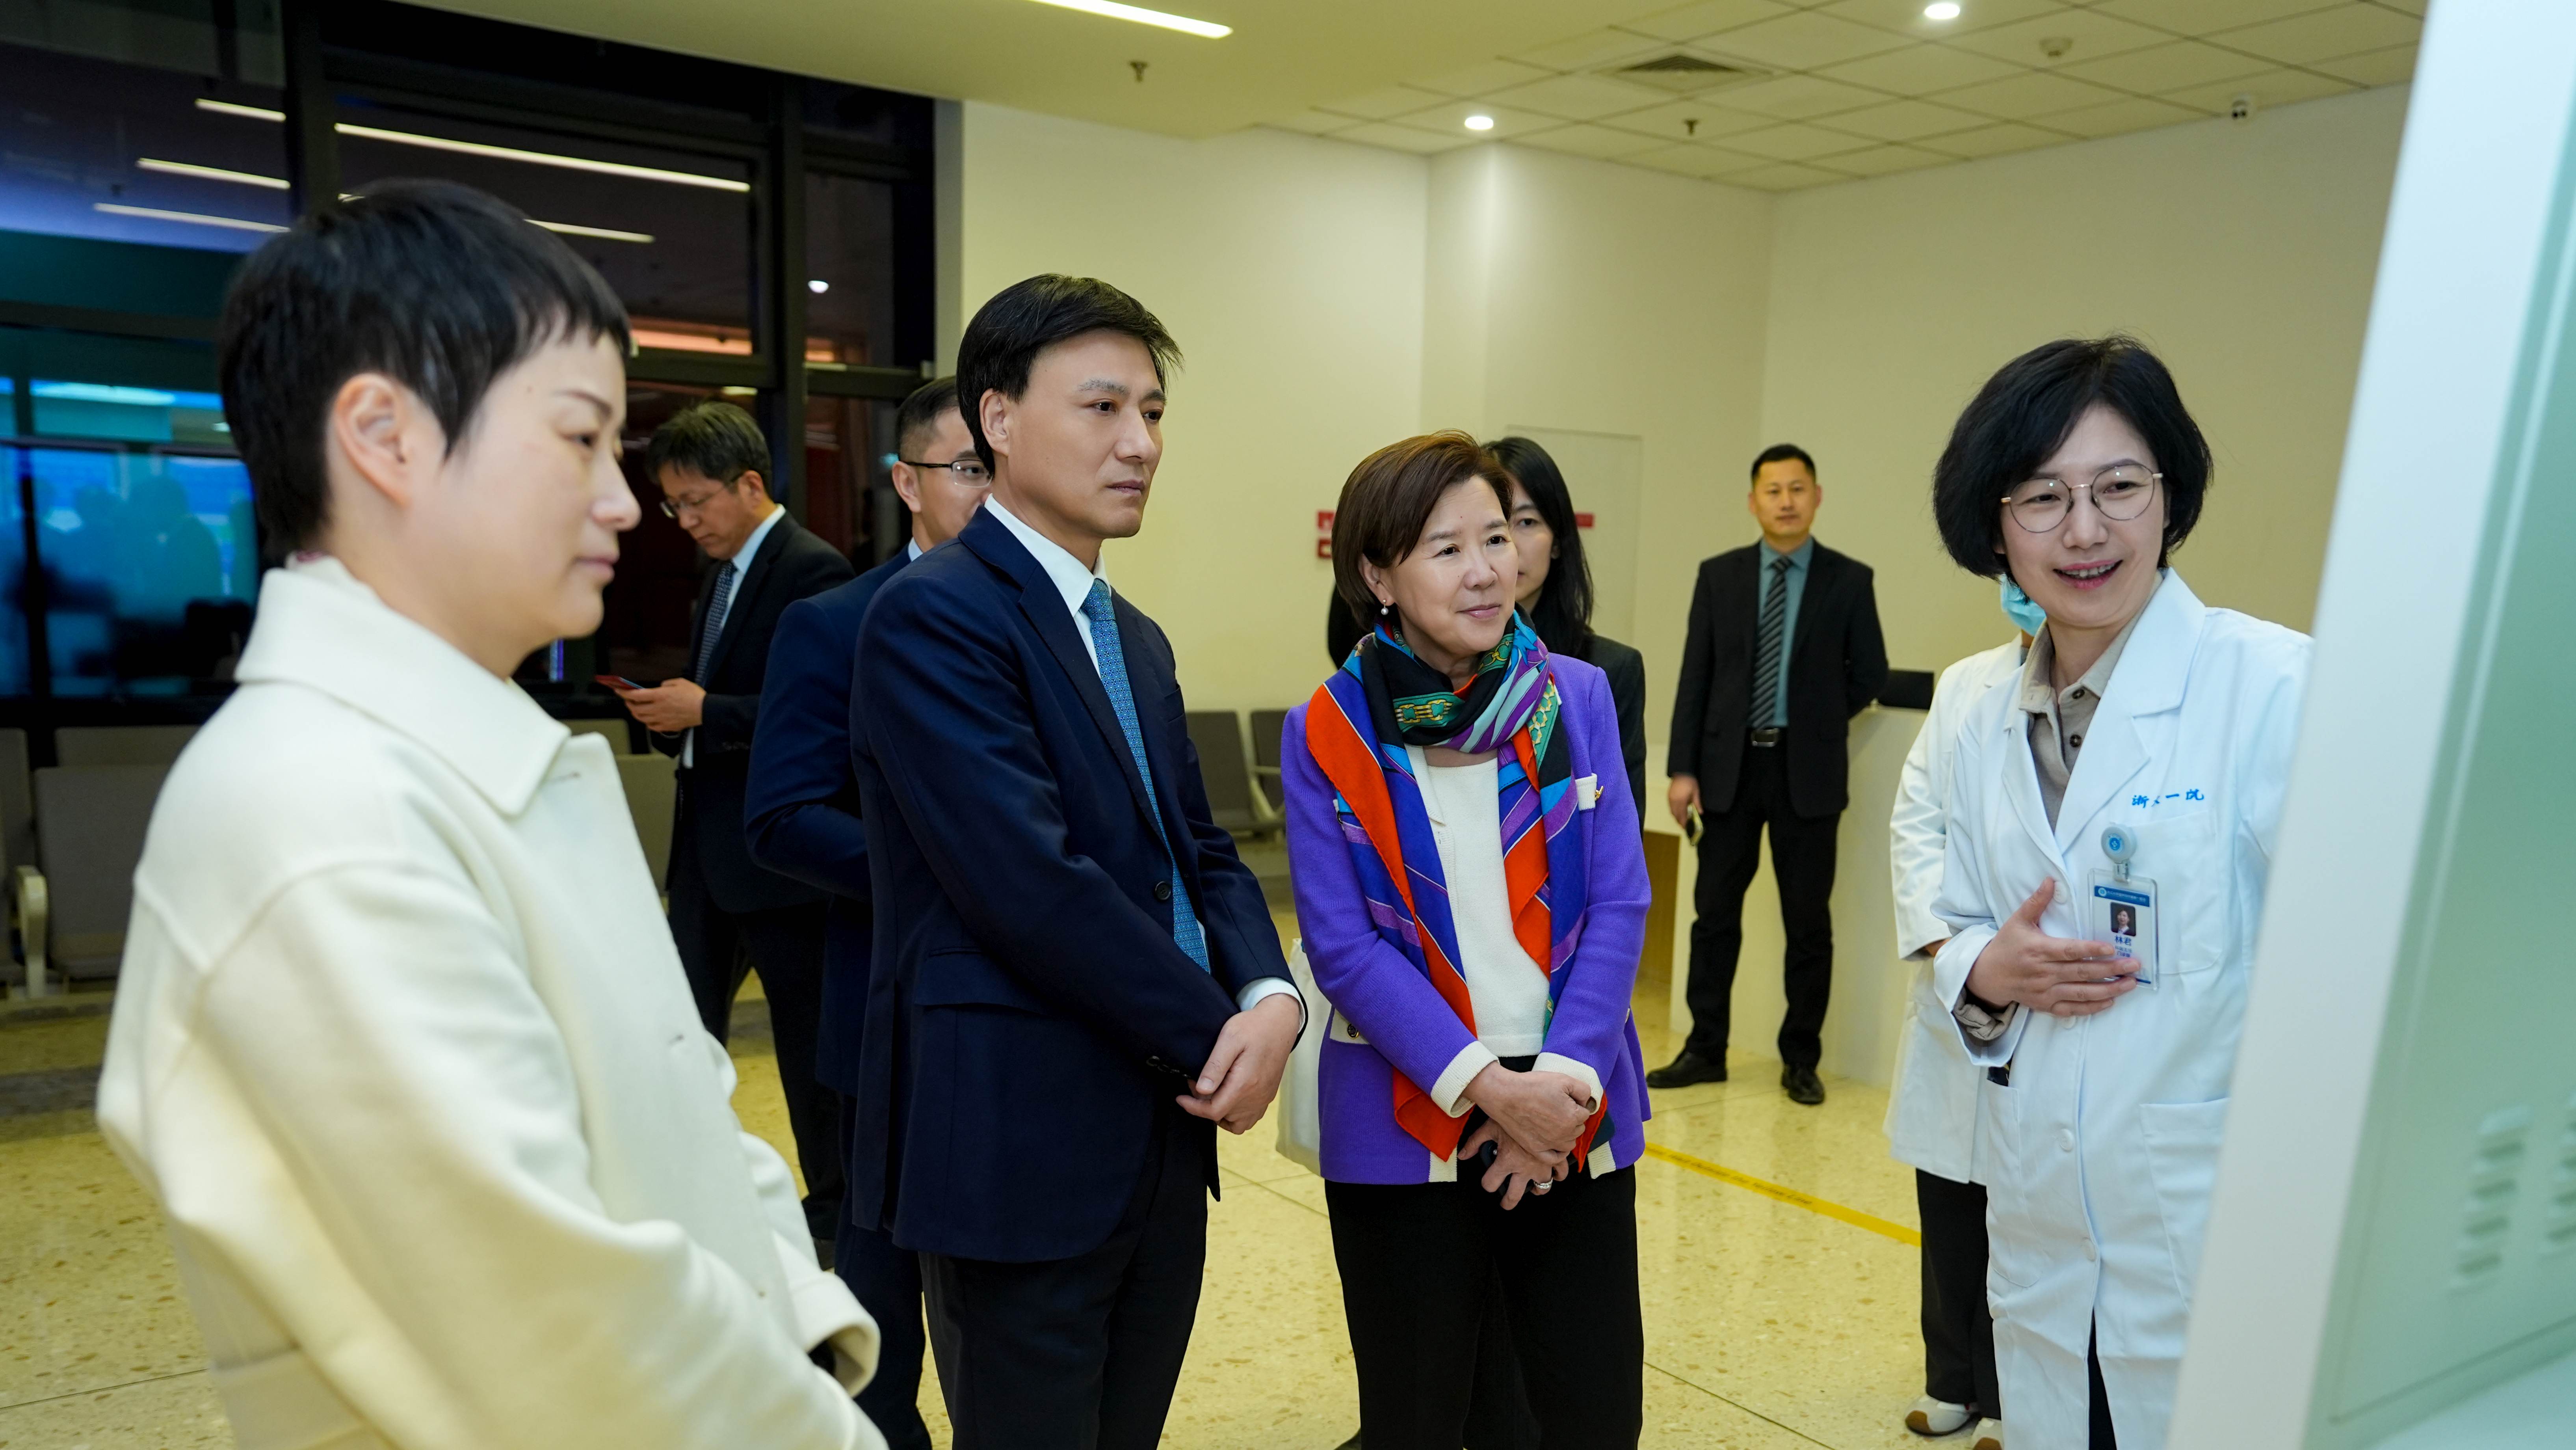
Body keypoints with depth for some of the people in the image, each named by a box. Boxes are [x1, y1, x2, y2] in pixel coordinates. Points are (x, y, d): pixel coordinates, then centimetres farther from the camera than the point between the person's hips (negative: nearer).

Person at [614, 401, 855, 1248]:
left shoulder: (813, 570, -13)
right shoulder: (720, 574, 14)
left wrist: (704, 714, -22)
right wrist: (673, 718, -1)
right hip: (708, 842, 9)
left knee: (808, 1038, 5)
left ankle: (834, 1210, 22)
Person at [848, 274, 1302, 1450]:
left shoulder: (1136, 639, 14)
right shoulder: (931, 614, -14)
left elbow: (1201, 853, 12)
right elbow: (1035, 887, -22)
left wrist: (1271, 995, -8)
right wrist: (1220, 1031, -13)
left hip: (1164, 1141, 8)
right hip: (1022, 1147, -8)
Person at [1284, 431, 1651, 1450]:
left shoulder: (1579, 698, 0)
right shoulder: (1327, 735, -5)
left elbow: (1619, 906, -3)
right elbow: (1343, 946, -9)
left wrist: (1563, 1083, -12)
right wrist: (1487, 1086, -16)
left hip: (1579, 1125, 2)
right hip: (1405, 1128, -1)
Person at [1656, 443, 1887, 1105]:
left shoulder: (1850, 580, 0)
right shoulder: (1719, 575, 3)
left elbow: (1870, 674, 8)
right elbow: (1695, 676, 1)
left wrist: (1816, 722, 7)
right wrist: (1682, 768, -4)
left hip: (1807, 771, -1)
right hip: (1729, 765, 1)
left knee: (1808, 921, 6)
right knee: (1715, 914, 7)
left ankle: (1801, 1060, 18)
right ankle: (1705, 1050, 18)